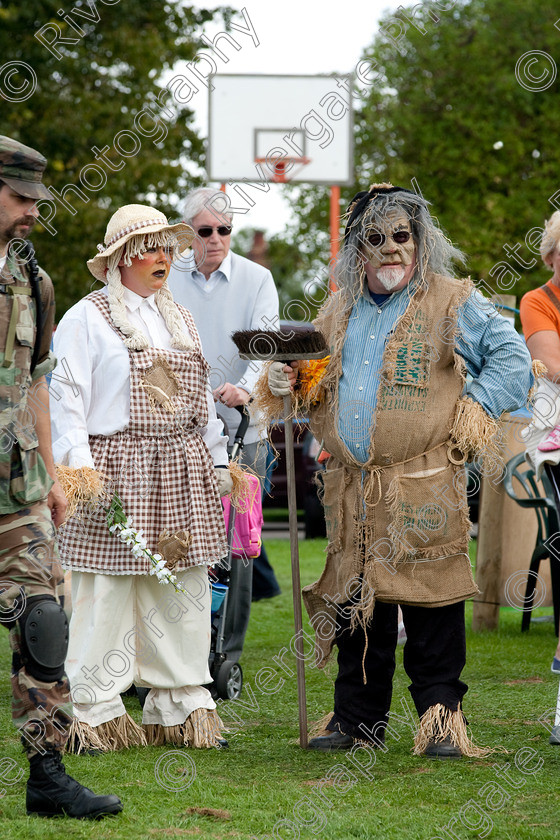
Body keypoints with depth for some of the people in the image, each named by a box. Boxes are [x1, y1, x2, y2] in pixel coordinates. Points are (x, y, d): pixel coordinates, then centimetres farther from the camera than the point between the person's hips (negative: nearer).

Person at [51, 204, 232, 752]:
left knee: (183, 595, 7)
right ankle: (96, 716, 2)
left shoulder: (178, 319, 19)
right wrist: (78, 465, -16)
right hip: (115, 474, -6)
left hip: (181, 472, 7)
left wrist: (219, 461, 20)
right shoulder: (87, 318, -3)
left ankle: (179, 708, 15)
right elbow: (66, 399, -8)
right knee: (106, 598, -5)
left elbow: (198, 398, 24)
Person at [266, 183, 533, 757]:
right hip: (351, 484, 5)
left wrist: (476, 410, -9)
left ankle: (441, 716, 1)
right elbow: (318, 385, 27)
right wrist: (289, 381, 6)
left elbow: (511, 357, 1)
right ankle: (356, 717, 16)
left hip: (423, 486, -5)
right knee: (357, 601, 8)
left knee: (430, 601, -6)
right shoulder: (339, 312, 17)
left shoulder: (452, 304, 1)